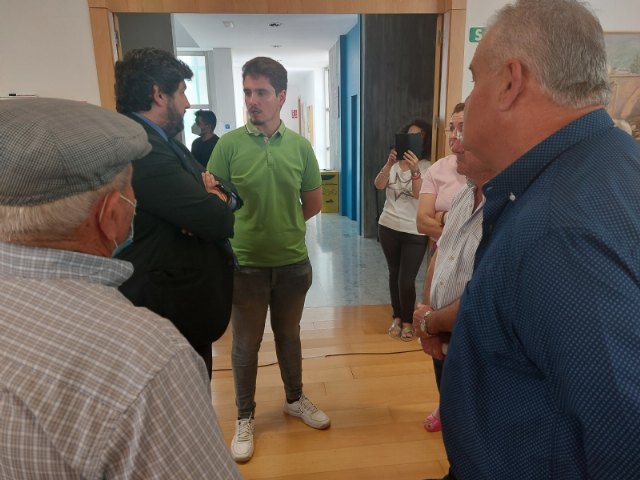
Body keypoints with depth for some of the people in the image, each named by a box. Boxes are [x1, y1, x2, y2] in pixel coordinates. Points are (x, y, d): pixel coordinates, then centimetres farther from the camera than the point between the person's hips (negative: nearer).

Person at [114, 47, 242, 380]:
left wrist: (220, 196, -14)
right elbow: (219, 221, -28)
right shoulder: (142, 150, -24)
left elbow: (233, 194, 10)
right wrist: (215, 201, -5)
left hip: (186, 297, 10)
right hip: (171, 307, -10)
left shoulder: (161, 142, 11)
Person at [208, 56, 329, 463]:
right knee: (246, 343, 12)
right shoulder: (229, 144, -9)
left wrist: (285, 227, 8)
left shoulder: (300, 145, -2)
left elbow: (314, 203, 8)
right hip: (246, 263, -2)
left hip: (293, 262, 3)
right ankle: (245, 417, 33)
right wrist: (248, 228, -5)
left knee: (289, 335, 20)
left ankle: (295, 399, 43)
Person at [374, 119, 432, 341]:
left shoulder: (427, 167, -7)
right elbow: (378, 185, -12)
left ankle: (407, 321, 19)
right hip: (388, 227, 3)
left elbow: (419, 195, -21)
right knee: (394, 274, 14)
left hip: (415, 233, -3)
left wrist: (415, 171, -36)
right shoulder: (394, 162, 3)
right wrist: (389, 164, -29)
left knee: (406, 280, -4)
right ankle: (397, 317, 32)